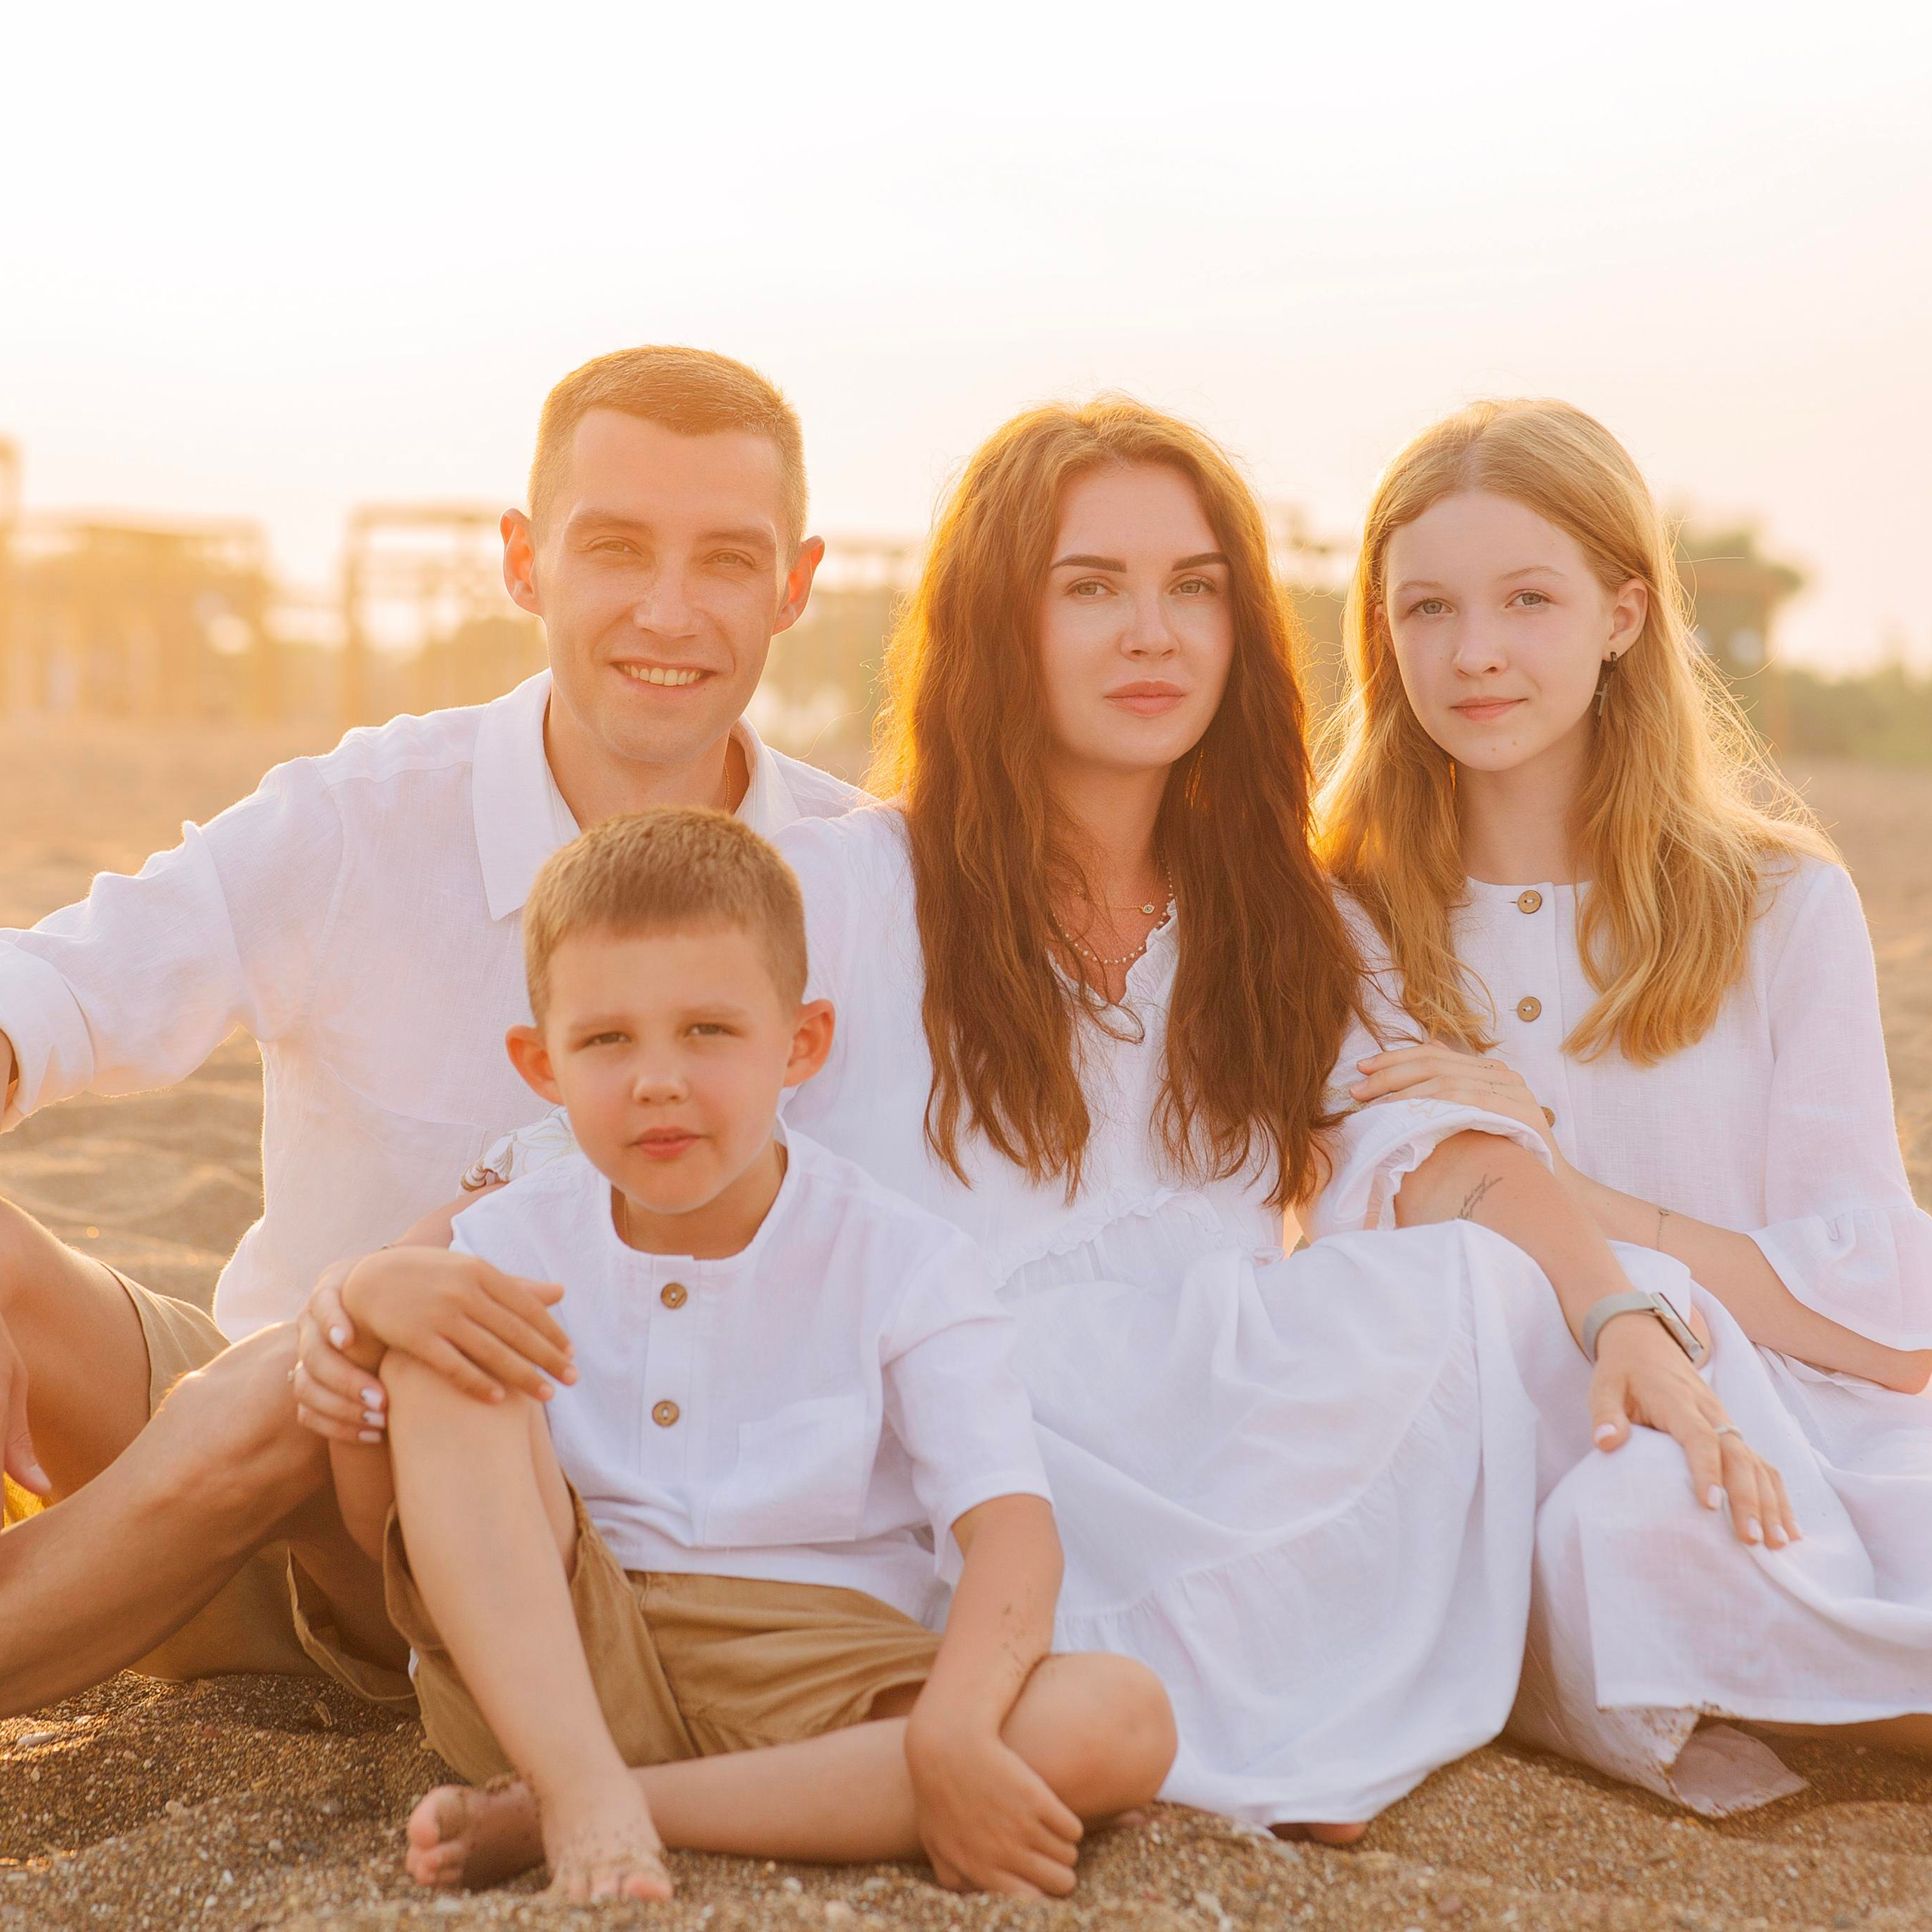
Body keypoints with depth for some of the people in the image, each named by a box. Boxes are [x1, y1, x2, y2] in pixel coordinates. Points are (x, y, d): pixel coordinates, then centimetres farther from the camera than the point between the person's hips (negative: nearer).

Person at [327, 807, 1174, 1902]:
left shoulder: (900, 1264, -1)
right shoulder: (510, 1247, 6)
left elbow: (1013, 1528, -13)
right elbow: (387, 1535, 6)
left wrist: (950, 1734, -32)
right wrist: (363, 1308, -12)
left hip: (815, 1686, -1)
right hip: (548, 1666, 1)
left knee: (1124, 1725, -29)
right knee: (440, 1359, -15)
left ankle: (538, 1817, -29)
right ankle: (582, 1792, -30)